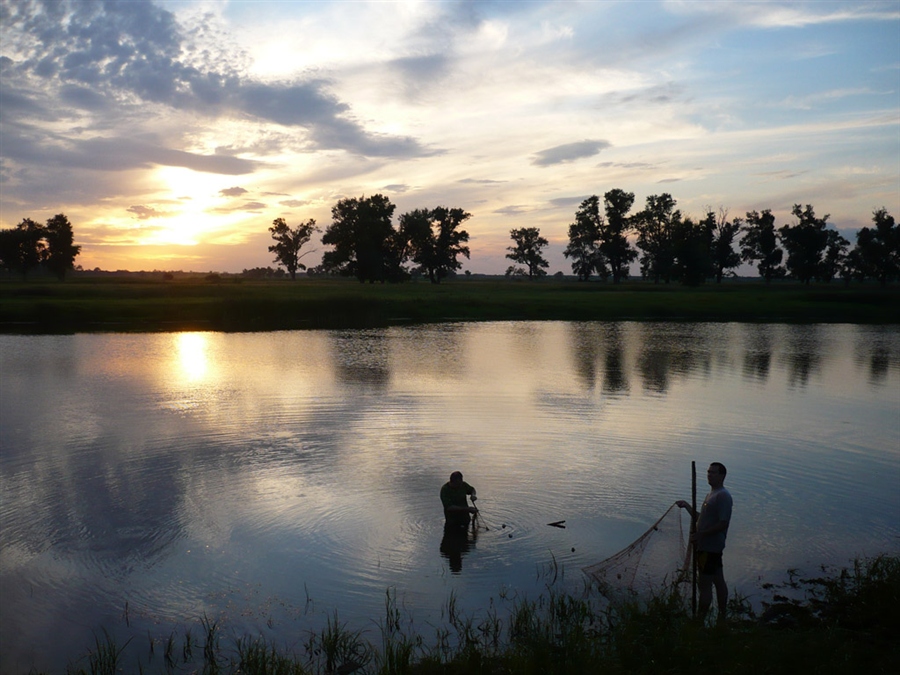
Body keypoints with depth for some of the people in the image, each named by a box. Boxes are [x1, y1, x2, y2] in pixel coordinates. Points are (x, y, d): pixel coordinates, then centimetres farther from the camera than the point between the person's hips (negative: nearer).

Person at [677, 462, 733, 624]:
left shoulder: (723, 496, -16)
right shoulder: (712, 494, 15)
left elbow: (723, 523, -23)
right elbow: (702, 519, 22)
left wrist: (700, 534, -22)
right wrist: (687, 506, 11)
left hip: (710, 548, -10)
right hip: (707, 546, 10)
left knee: (705, 585, -4)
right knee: (718, 581, 16)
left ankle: (699, 621, 1)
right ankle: (722, 618, 26)